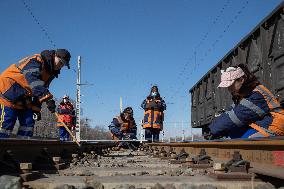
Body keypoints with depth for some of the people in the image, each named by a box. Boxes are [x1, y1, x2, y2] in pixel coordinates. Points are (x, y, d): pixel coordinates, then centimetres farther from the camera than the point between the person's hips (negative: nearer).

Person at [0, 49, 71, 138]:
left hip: (23, 97, 9)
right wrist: (48, 97, -50)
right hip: (7, 91, -9)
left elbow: (39, 91, 13)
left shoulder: (50, 73, 7)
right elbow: (33, 80, -39)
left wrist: (36, 108, 4)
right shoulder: (36, 61, -21)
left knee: (29, 122, 1)